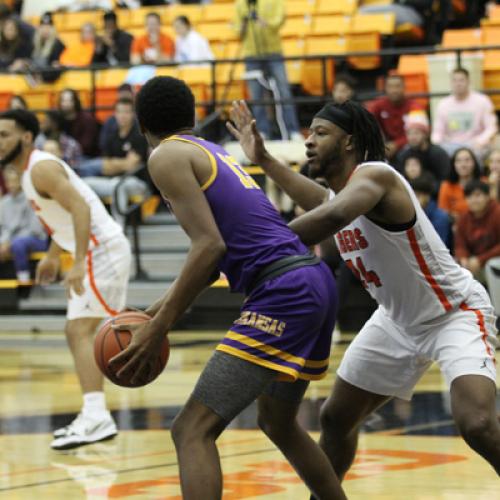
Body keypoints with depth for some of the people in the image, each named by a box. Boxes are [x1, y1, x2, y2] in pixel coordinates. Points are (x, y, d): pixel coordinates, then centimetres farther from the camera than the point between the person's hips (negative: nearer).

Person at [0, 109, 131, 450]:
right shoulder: (30, 170, 15)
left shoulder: (41, 168, -16)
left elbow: (80, 207, -27)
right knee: (77, 332, 16)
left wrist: (79, 263, -33)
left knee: (80, 330, -18)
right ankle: (92, 414, 19)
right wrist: (53, 256, 30)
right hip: (96, 252, 11)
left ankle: (97, 418, -27)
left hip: (102, 250, -11)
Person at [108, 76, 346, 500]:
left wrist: (159, 328, -12)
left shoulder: (167, 156, -2)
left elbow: (210, 246, -14)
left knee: (193, 431, -11)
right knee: (278, 422, 29)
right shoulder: (213, 153, 24)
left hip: (283, 293, -9)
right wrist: (160, 310, 31)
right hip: (316, 281, 9)